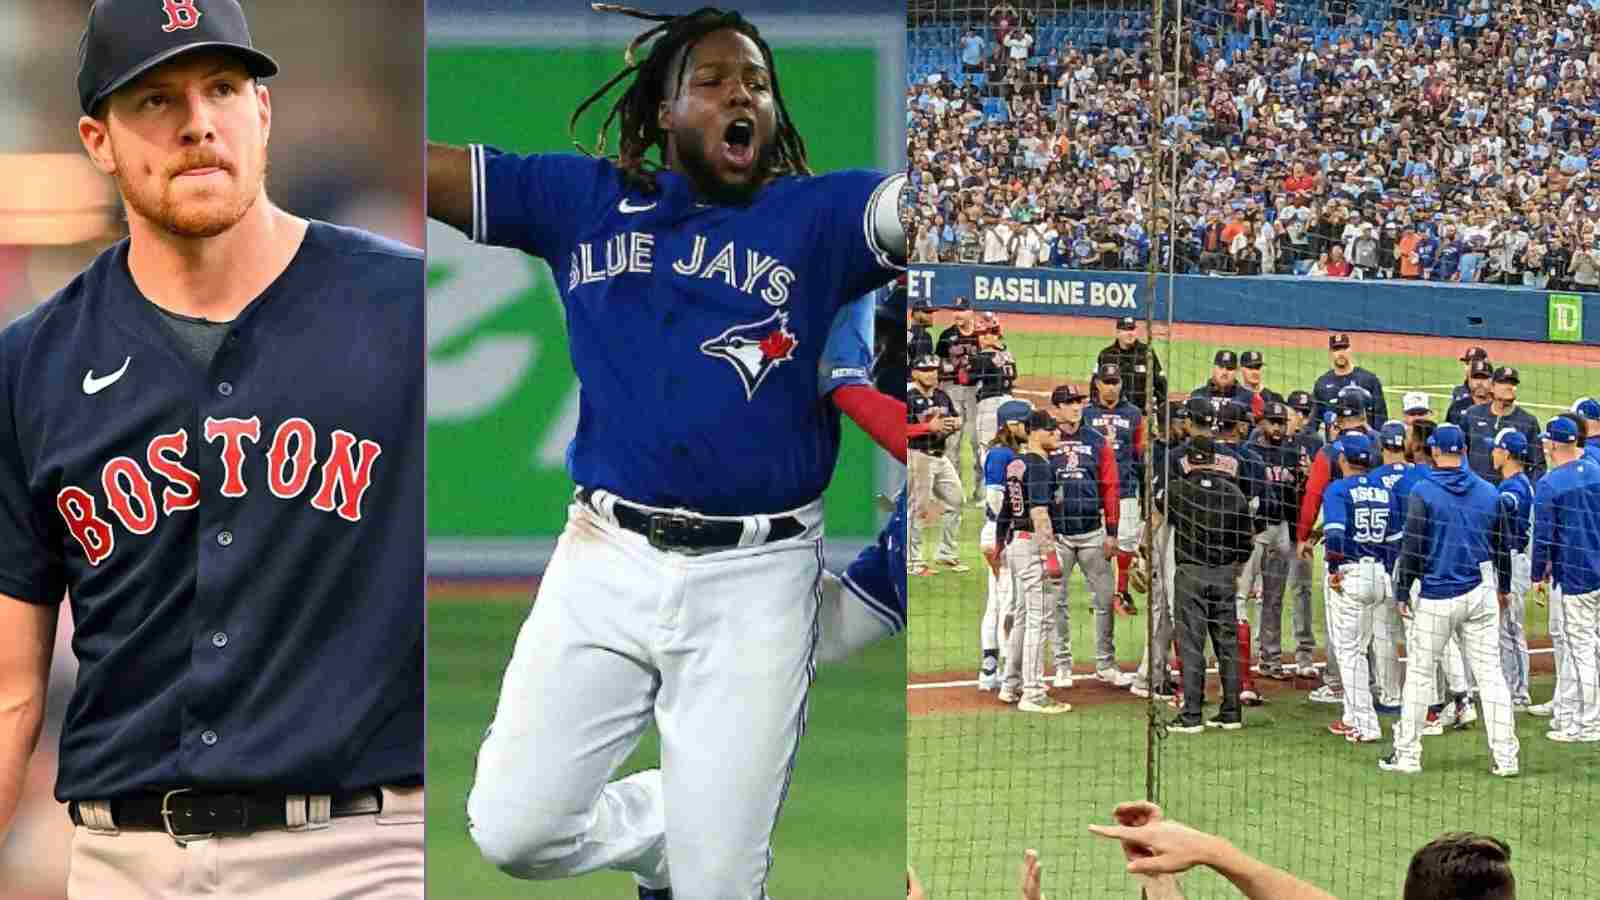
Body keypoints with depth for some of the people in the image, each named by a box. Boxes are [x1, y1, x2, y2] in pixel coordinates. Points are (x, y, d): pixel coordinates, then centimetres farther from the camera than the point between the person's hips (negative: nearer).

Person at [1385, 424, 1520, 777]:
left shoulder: (1423, 492, -9)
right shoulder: (1489, 493, 4)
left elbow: (1411, 547, -10)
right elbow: (1503, 546, 14)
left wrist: (1402, 593, -2)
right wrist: (1504, 588, 28)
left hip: (1435, 599, -3)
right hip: (1480, 594, 3)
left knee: (1419, 673, 6)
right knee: (1490, 673, 4)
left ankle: (1406, 754, 11)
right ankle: (1505, 756, 1)